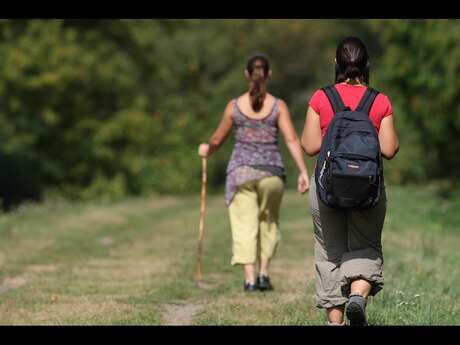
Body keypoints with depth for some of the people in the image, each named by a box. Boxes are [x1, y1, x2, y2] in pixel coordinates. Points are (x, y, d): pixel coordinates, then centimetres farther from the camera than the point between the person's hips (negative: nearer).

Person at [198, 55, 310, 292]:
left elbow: (218, 140, 10)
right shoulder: (278, 106, -2)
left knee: (245, 225, 1)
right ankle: (263, 273, 14)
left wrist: (207, 150, 32)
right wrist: (303, 171, -9)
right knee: (268, 223, 20)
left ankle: (250, 279, -9)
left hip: (241, 170, -1)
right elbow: (292, 140, -10)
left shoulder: (234, 106, -1)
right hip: (271, 170, 1)